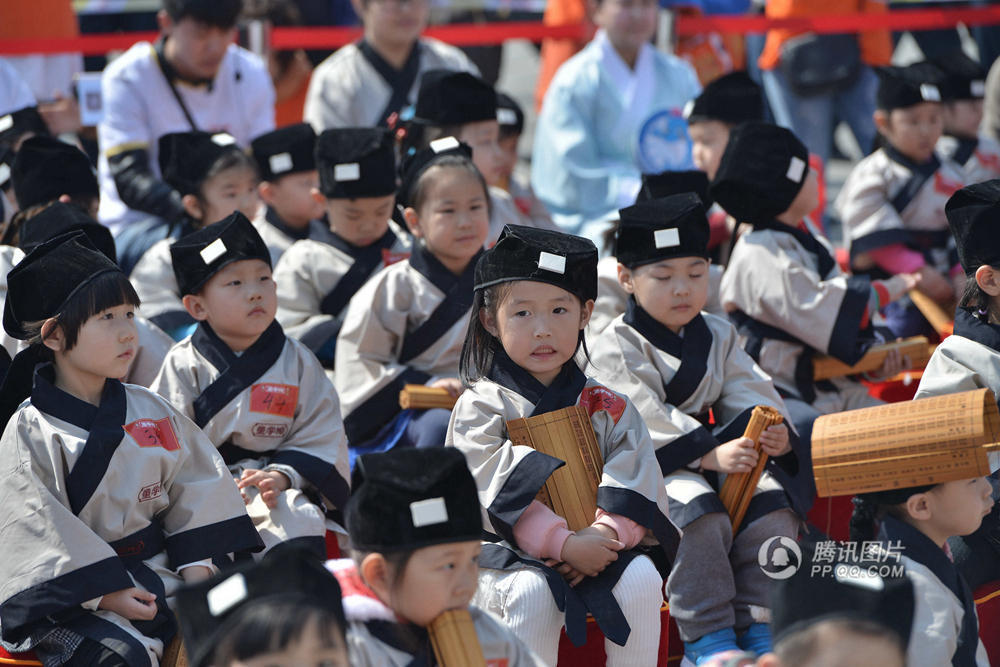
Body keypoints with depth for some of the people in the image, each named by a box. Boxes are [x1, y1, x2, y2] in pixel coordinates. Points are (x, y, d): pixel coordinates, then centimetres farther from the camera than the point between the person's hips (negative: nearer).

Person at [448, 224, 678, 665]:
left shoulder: (606, 408, 11)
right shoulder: (481, 407, -1)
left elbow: (632, 481, 0)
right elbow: (496, 493, -12)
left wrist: (605, 533, -21)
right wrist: (562, 542, -24)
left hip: (594, 548, 3)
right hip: (506, 553, -3)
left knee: (640, 577, -25)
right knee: (532, 591, -34)